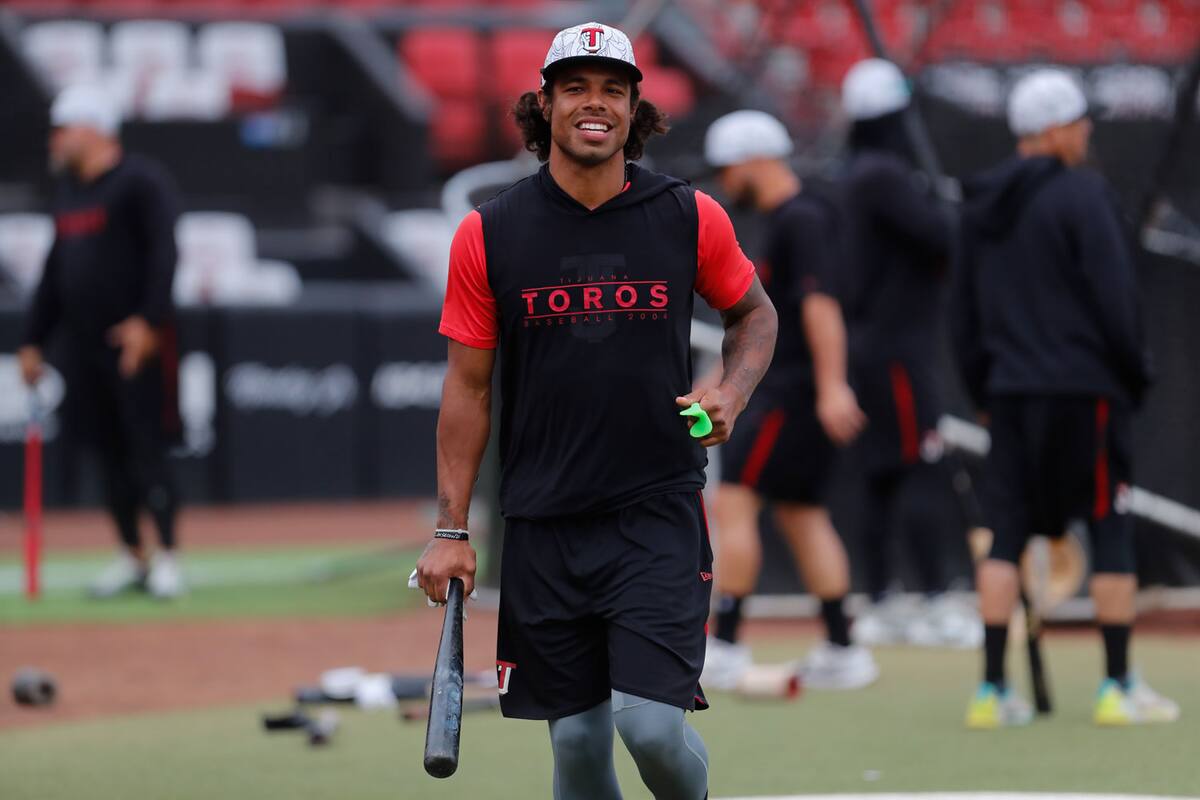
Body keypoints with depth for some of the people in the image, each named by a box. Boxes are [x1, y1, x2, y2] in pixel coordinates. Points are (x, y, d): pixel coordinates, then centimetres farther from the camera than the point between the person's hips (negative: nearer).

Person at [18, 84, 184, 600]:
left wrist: (149, 320, -25)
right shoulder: (69, 190, 17)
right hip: (83, 345, 8)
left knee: (147, 447, -7)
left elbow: (163, 253, -16)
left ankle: (167, 556, -3)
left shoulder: (140, 181, -8)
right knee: (108, 450, 9)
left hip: (136, 342, -8)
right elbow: (55, 272, 22)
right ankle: (131, 557, 16)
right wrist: (33, 341, 19)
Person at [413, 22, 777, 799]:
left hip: (659, 510, -1)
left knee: (652, 722, -13)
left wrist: (732, 392, -4)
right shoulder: (487, 235, 0)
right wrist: (451, 529, 1)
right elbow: (469, 387, 5)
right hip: (542, 524, 1)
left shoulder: (691, 218, -1)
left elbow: (755, 312, 17)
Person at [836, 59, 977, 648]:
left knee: (883, 474, 10)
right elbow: (939, 234, -22)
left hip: (871, 341, 10)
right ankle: (937, 603, -15)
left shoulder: (854, 178, 16)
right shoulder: (884, 175, -14)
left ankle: (880, 605, 11)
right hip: (898, 345, -10)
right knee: (923, 469, -11)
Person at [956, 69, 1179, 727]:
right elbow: (1114, 295, -13)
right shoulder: (1081, 194, -10)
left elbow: (966, 315, 15)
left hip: (1011, 394, 6)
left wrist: (983, 389, 21)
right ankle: (1119, 687, 2)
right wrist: (1134, 375, -1)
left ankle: (992, 690, 1)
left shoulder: (982, 207, 11)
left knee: (1006, 532, 6)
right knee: (1110, 531, 2)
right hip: (1084, 389, -6)